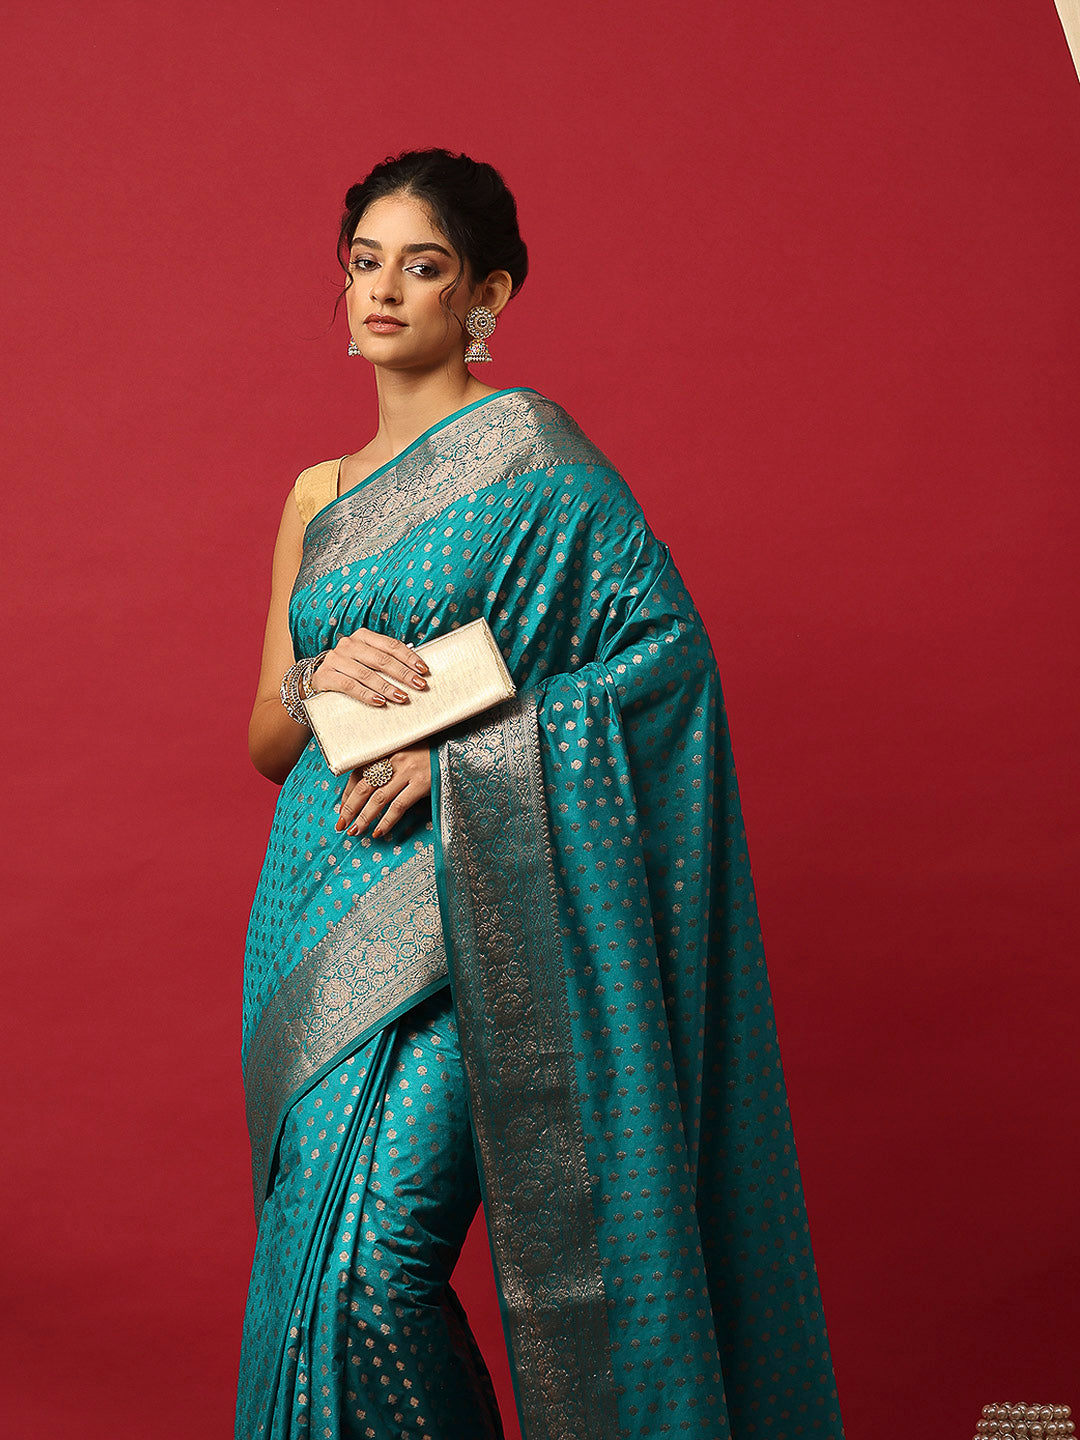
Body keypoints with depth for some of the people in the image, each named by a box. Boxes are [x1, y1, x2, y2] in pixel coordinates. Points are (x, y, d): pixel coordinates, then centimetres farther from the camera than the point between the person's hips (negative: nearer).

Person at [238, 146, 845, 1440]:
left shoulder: (523, 447, -2)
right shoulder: (319, 493, 17)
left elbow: (668, 647, -11)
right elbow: (265, 742, 16)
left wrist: (461, 750, -16)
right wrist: (319, 676, -7)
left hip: (455, 903, -6)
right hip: (322, 900, 7)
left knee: (366, 1260, -14)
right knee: (314, 1263, 9)